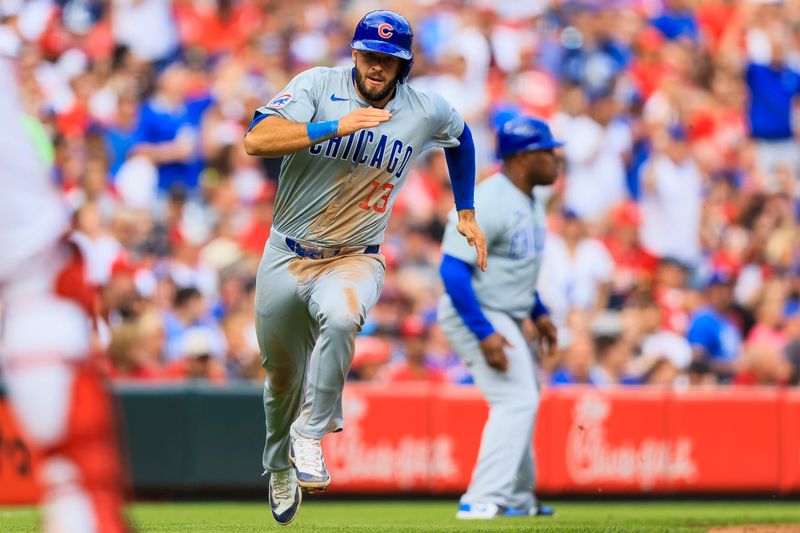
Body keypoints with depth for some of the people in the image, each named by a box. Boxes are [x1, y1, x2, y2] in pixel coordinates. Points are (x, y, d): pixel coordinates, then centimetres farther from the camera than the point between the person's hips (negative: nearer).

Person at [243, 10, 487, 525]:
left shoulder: (428, 111, -5)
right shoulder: (319, 86, -12)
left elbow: (460, 137, 20)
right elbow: (257, 139, -27)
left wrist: (467, 214, 19)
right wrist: (336, 126, -35)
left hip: (354, 260, -1)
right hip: (286, 255, 1)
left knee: (341, 318, -36)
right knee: (283, 376, 14)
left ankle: (311, 434, -20)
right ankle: (280, 466, 45)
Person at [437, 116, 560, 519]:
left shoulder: (529, 202, 8)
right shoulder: (488, 203, -23)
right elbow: (453, 268, -27)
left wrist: (538, 313, 17)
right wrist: (484, 333, -31)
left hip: (505, 319, 10)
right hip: (475, 315, -10)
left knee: (521, 401, 21)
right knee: (516, 401, -20)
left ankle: (518, 499, 34)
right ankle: (483, 500, -24)